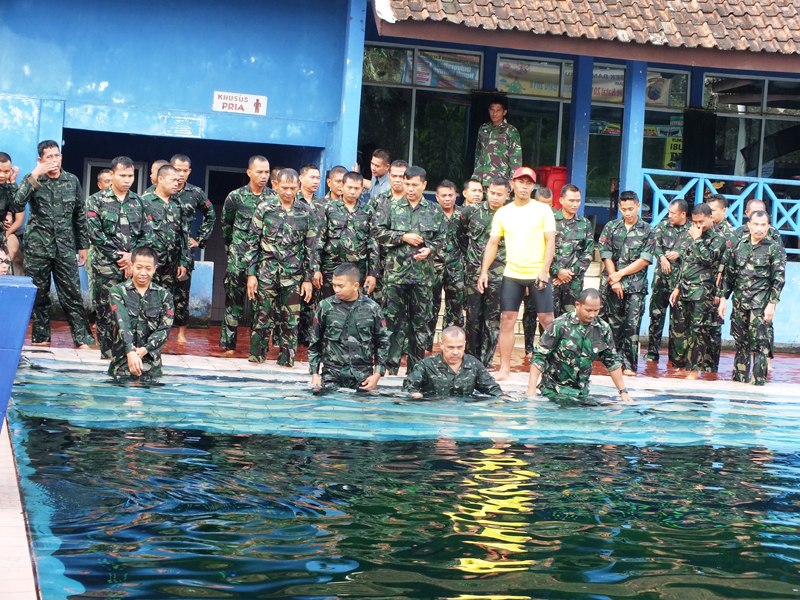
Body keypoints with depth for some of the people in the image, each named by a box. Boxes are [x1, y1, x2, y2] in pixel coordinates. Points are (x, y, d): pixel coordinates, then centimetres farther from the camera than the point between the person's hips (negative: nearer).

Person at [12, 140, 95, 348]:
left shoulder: (72, 181, 7)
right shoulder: (33, 180, 0)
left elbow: (80, 216, 13)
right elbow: (17, 206, -17)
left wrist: (83, 246, 12)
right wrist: (34, 176, -20)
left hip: (65, 249, 1)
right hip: (37, 247, -1)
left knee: (73, 295, -2)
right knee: (39, 296, 6)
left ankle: (83, 339, 0)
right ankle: (41, 338, 17)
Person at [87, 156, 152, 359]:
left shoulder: (138, 202, 13)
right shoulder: (96, 201, 4)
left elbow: (147, 234, 8)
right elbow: (95, 234, -5)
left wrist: (132, 255, -8)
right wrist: (118, 257, -10)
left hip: (133, 266, 2)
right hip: (105, 267, -2)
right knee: (105, 312, -2)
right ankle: (107, 355, 5)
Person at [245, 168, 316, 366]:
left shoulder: (305, 212, 5)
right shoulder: (264, 208, 2)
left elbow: (310, 247, 8)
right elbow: (252, 242, 4)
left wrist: (308, 278, 4)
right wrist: (251, 274, -2)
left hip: (293, 276, 1)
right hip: (267, 273, -1)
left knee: (290, 320, 3)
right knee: (263, 317, 0)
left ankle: (286, 360, 12)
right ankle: (256, 358, 9)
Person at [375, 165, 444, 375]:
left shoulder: (434, 211, 10)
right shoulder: (392, 208, 8)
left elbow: (440, 238, 11)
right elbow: (380, 232, 3)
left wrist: (429, 249, -7)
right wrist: (403, 237, -8)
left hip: (423, 273, 1)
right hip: (395, 272, -1)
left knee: (420, 321, 5)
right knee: (392, 318, -3)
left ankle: (416, 366, 12)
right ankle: (390, 365, 2)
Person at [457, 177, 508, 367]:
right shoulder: (471, 211, 2)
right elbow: (461, 235, 17)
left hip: (498, 274, -1)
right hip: (474, 272, 1)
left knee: (493, 319, 0)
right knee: (473, 317, 6)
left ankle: (485, 363, 7)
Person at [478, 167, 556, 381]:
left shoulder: (543, 210, 1)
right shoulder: (502, 213, 8)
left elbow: (550, 242, -4)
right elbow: (492, 243, 10)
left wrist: (544, 271, -13)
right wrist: (484, 271, 1)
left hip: (538, 274, -2)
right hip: (511, 274, 3)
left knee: (547, 320, -1)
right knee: (507, 319, 1)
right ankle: (504, 368, 7)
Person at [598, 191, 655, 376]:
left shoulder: (647, 231, 6)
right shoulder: (611, 227, 9)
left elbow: (645, 260, -2)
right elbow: (606, 256, 3)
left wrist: (620, 274, -7)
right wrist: (614, 279, -7)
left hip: (636, 286, -2)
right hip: (612, 284, 2)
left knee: (632, 326, -6)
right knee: (614, 324, 3)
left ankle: (629, 365, -3)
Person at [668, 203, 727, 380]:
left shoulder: (718, 238, -5)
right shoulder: (690, 236, 16)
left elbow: (708, 257, -22)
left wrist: (697, 239, -12)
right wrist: (677, 287, 17)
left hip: (702, 293, -7)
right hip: (684, 290, 7)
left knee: (699, 331, -6)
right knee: (678, 328, 8)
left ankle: (694, 370, -1)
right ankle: (682, 365, 18)